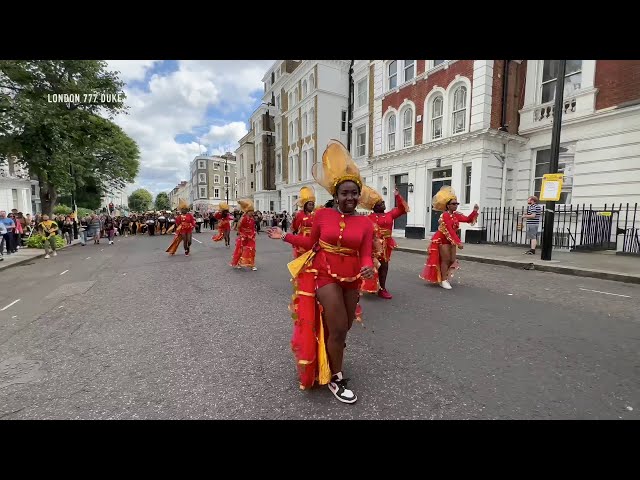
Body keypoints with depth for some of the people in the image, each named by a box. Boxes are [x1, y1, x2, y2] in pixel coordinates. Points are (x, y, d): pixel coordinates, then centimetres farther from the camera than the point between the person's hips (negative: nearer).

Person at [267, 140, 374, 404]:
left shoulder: (365, 222, -4)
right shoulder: (322, 214, -7)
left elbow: (365, 254, -7)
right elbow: (311, 243, 4)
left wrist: (368, 268, -28)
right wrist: (285, 236, 2)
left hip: (351, 278, 4)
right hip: (325, 275, -3)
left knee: (344, 326, 20)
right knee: (338, 328, -5)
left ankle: (331, 357, 51)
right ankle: (335, 378, 21)